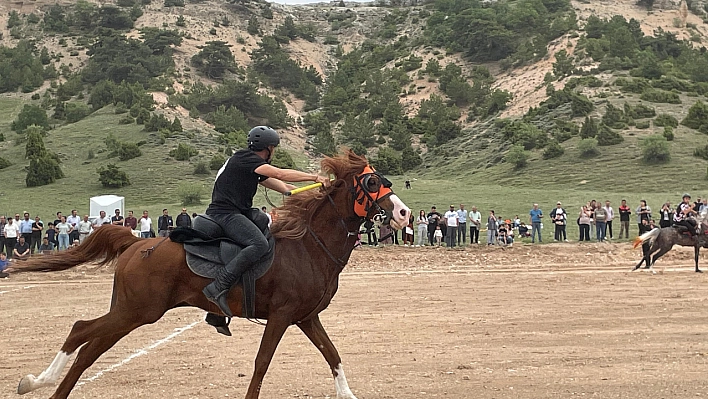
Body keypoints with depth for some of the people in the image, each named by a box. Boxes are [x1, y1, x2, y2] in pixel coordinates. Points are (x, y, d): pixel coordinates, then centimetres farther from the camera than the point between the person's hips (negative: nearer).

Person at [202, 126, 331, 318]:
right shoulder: (245, 158, -8)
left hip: (236, 213, 11)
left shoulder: (254, 165, 23)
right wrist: (315, 177, -19)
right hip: (224, 214, -11)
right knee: (259, 244, -29)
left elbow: (281, 186, 24)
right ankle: (218, 288, -33)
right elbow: (279, 174, -19)